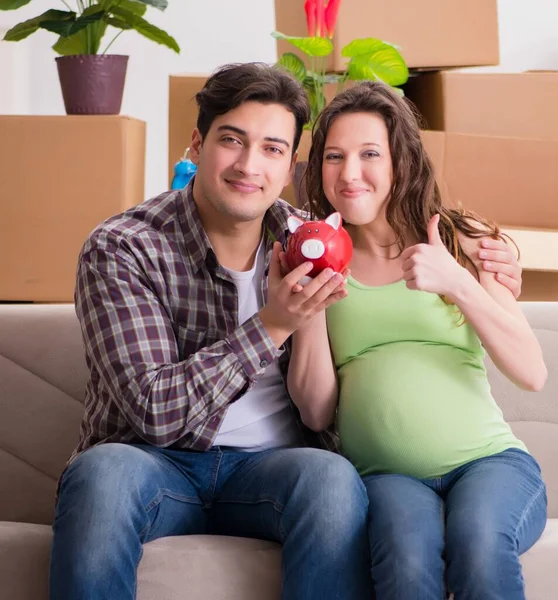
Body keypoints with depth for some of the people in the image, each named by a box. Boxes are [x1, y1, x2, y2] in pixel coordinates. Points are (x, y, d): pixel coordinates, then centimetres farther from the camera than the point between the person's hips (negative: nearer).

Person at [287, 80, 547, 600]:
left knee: (478, 543, -34)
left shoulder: (461, 240, 10)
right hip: (384, 474, 0)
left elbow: (532, 374, 0)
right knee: (408, 556, -34)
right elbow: (318, 412, 6)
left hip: (488, 459, 0)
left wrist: (456, 282, -12)